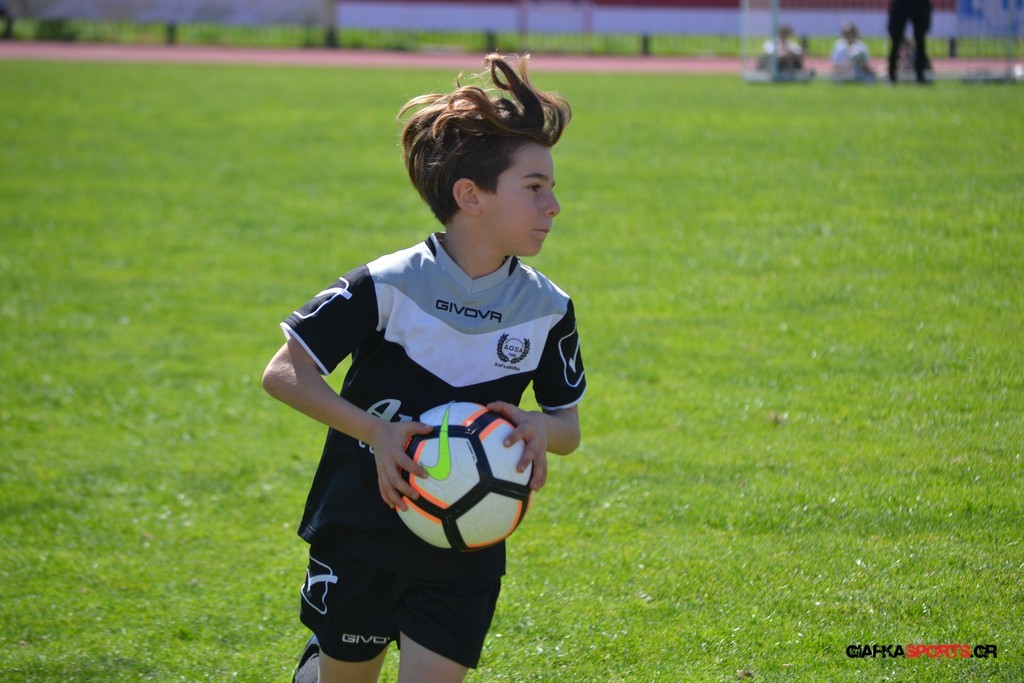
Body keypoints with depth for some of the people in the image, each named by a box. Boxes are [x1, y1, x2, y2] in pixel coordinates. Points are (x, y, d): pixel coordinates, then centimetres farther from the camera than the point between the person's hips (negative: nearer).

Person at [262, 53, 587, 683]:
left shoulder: (547, 309, -3)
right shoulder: (386, 287, -14)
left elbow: (569, 426, 8)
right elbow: (283, 374, -10)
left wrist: (540, 428, -17)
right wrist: (375, 430, -23)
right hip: (361, 532, -2)